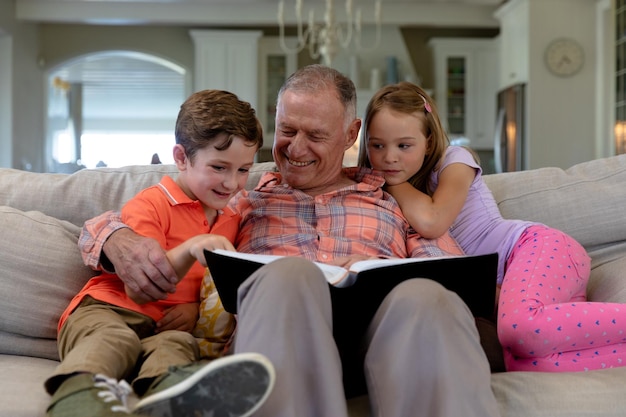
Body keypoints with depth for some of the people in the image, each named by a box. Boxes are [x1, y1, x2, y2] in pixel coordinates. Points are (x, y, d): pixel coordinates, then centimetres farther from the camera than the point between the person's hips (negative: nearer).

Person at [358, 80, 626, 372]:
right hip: (501, 280, 6)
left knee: (523, 326, -40)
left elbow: (431, 222, -19)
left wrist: (394, 183, -3)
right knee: (524, 364, -28)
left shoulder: (453, 160, -1)